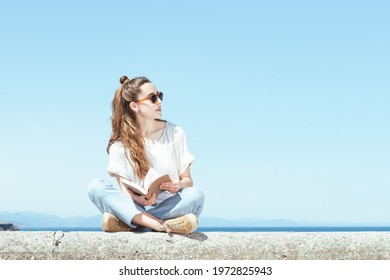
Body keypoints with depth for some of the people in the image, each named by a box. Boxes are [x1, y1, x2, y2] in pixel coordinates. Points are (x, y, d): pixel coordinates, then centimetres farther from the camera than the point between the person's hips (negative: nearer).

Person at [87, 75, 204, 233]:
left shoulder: (175, 133, 7)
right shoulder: (120, 143, 4)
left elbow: (187, 180, 8)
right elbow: (124, 188, -2)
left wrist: (179, 185, -17)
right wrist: (139, 199, -26)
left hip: (169, 207, 0)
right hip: (135, 207, 0)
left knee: (196, 195, -30)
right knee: (96, 187, -24)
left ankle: (126, 223, -32)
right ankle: (161, 225, -40)